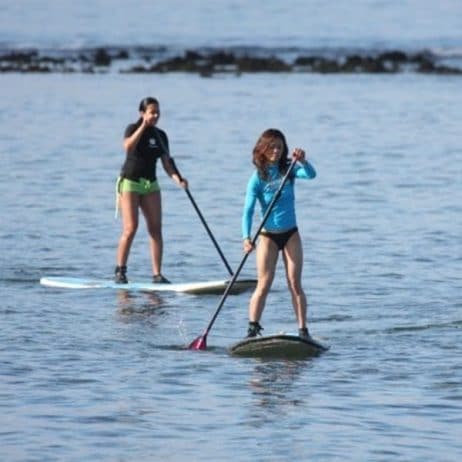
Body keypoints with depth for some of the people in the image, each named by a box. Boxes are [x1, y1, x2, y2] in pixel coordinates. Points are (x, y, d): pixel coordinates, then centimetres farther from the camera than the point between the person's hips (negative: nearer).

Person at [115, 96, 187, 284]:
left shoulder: (160, 135, 9)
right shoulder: (133, 129, -6)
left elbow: (166, 163, 5)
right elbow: (128, 146, -28)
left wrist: (177, 179, -13)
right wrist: (144, 126, -27)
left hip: (150, 184, 5)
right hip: (130, 182, -5)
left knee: (156, 228, -3)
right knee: (131, 228, -12)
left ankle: (157, 274, -3)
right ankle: (120, 271, -1)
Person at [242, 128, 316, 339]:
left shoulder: (288, 170, -1)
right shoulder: (258, 178, -8)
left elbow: (310, 174, -20)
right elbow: (248, 210, -14)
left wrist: (302, 161, -41)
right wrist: (246, 237, -27)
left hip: (290, 234, 2)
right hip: (268, 236, -2)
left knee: (295, 284, 0)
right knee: (264, 285, -8)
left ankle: (303, 330, 0)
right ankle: (252, 328, -7)